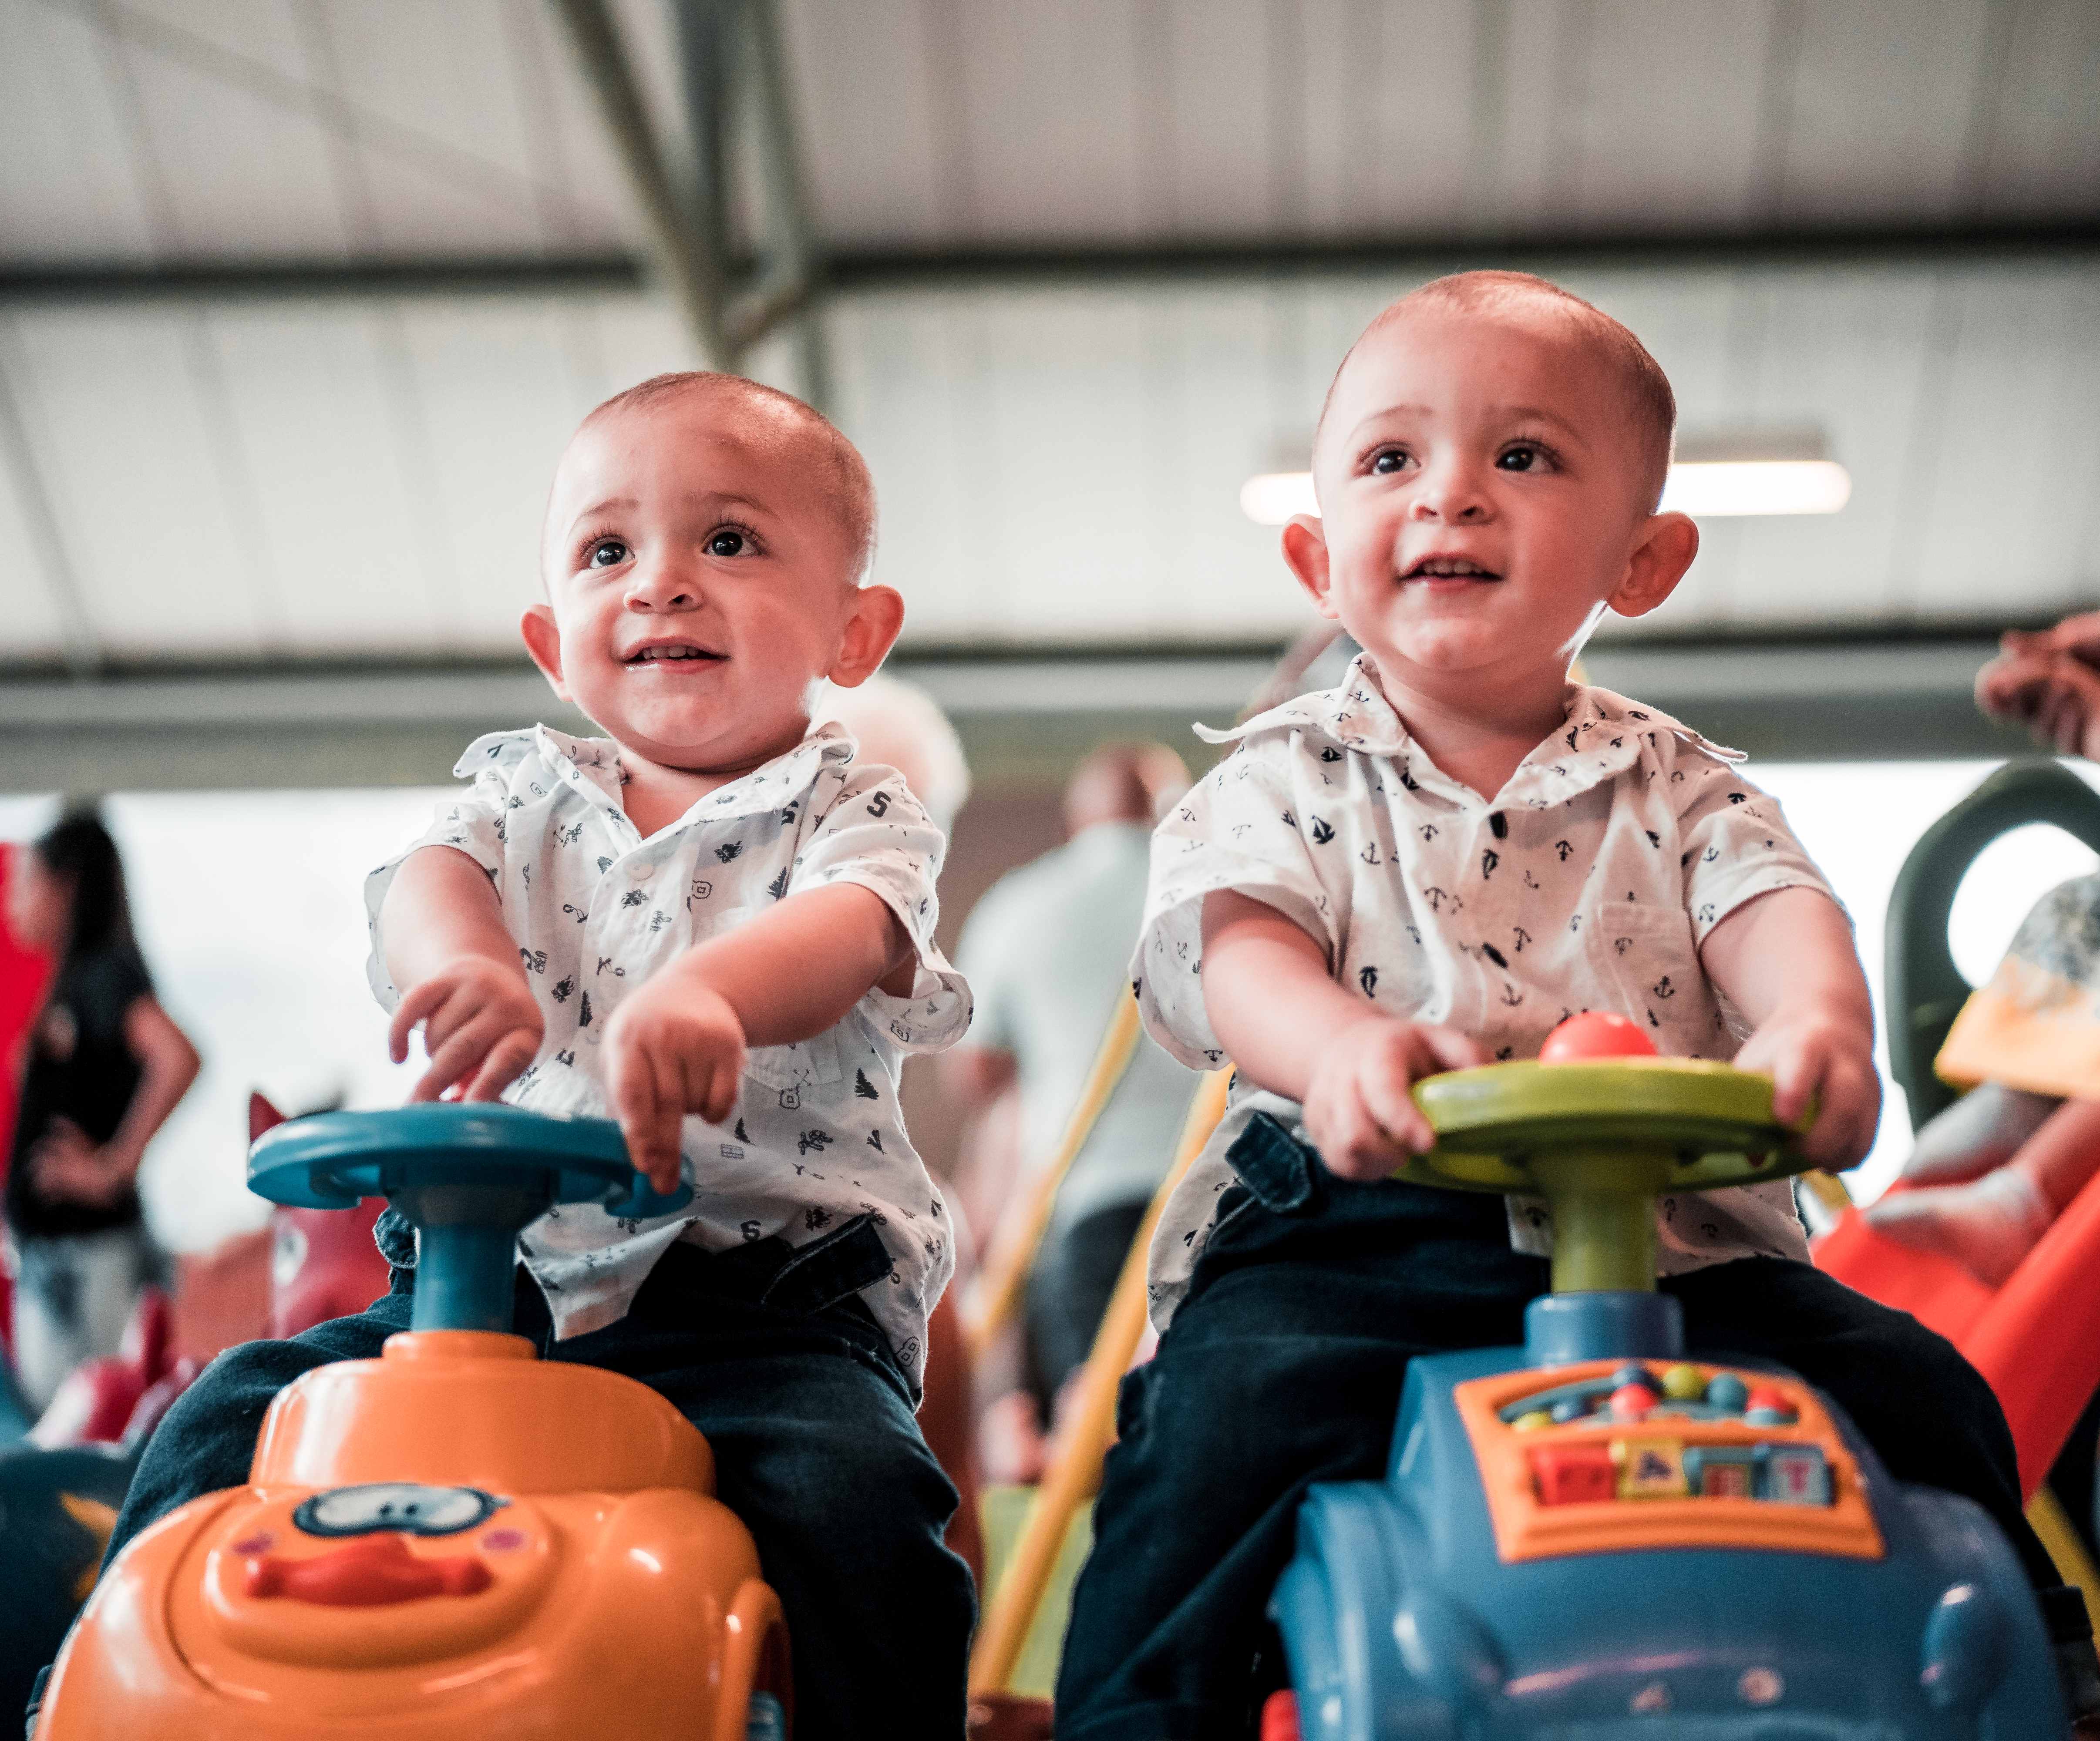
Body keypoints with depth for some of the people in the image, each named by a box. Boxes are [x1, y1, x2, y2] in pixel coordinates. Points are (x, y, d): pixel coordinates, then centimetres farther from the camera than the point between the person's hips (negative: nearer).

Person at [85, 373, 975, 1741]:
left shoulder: (854, 810, 5)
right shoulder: (526, 795, 16)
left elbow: (843, 931, -19)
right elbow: (428, 879, -5)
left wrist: (706, 990, -43)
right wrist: (456, 956, -32)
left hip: (759, 1305, -3)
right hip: (492, 1281, 4)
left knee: (849, 1504, -30)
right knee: (231, 1425, -9)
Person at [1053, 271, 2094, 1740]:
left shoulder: (1675, 784, 15)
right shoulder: (1281, 780, 10)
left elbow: (1774, 905, -3)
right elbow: (1233, 942, -8)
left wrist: (1818, 1024, -31)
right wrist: (1341, 1042, -34)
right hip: (1356, 1234, -1)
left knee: (1911, 1392, -12)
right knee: (1230, 1415, -29)